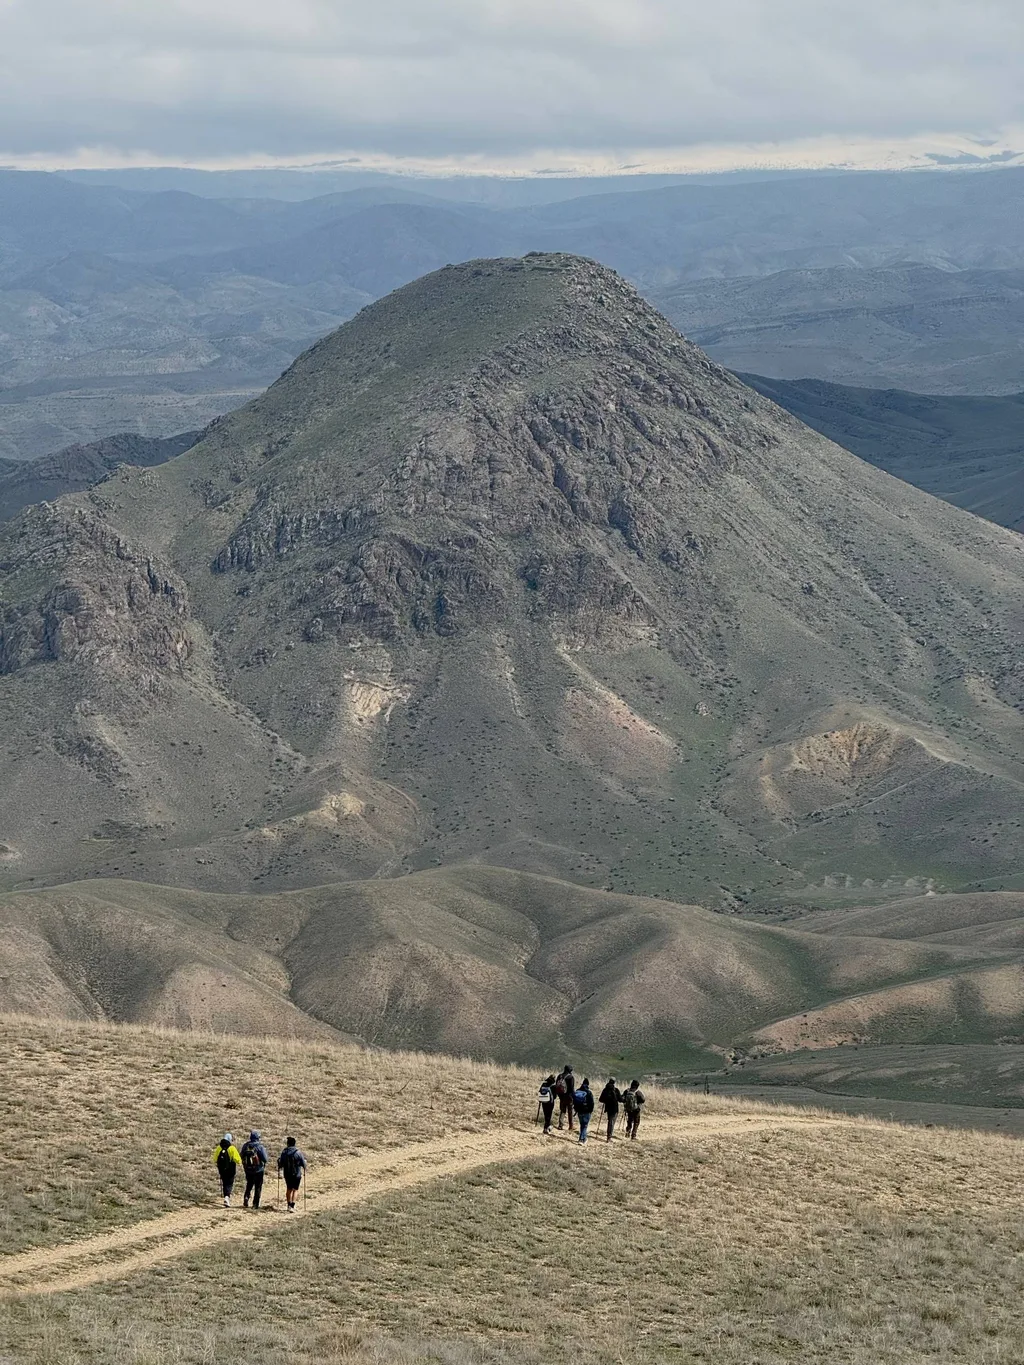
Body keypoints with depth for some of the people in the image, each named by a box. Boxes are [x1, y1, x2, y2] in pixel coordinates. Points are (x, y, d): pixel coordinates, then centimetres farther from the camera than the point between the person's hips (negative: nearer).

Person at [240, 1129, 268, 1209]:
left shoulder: (245, 1146, -3)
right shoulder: (260, 1146, -16)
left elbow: (242, 1157, 5)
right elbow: (265, 1159, -15)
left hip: (248, 1169, 4)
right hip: (258, 1169, -4)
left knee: (249, 1185, 21)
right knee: (258, 1187, 8)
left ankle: (246, 1199, 1)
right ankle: (255, 1204, 6)